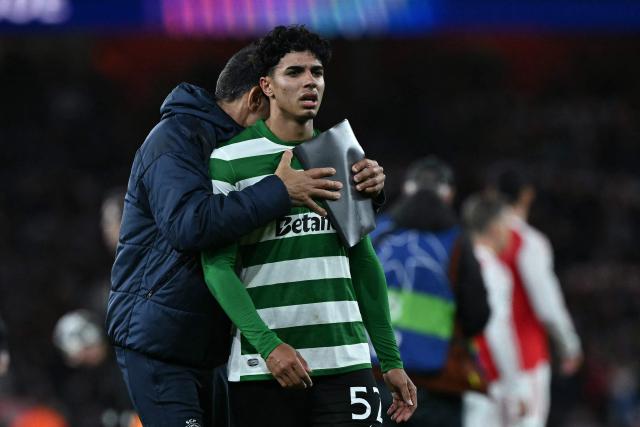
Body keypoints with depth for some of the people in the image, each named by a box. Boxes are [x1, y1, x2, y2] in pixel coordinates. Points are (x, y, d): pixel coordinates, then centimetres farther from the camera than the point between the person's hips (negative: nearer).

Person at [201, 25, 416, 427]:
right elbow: (218, 267, -7)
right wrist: (267, 345, -19)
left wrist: (391, 360, 16)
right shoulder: (230, 162, -1)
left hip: (346, 363, 3)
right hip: (262, 369, -3)